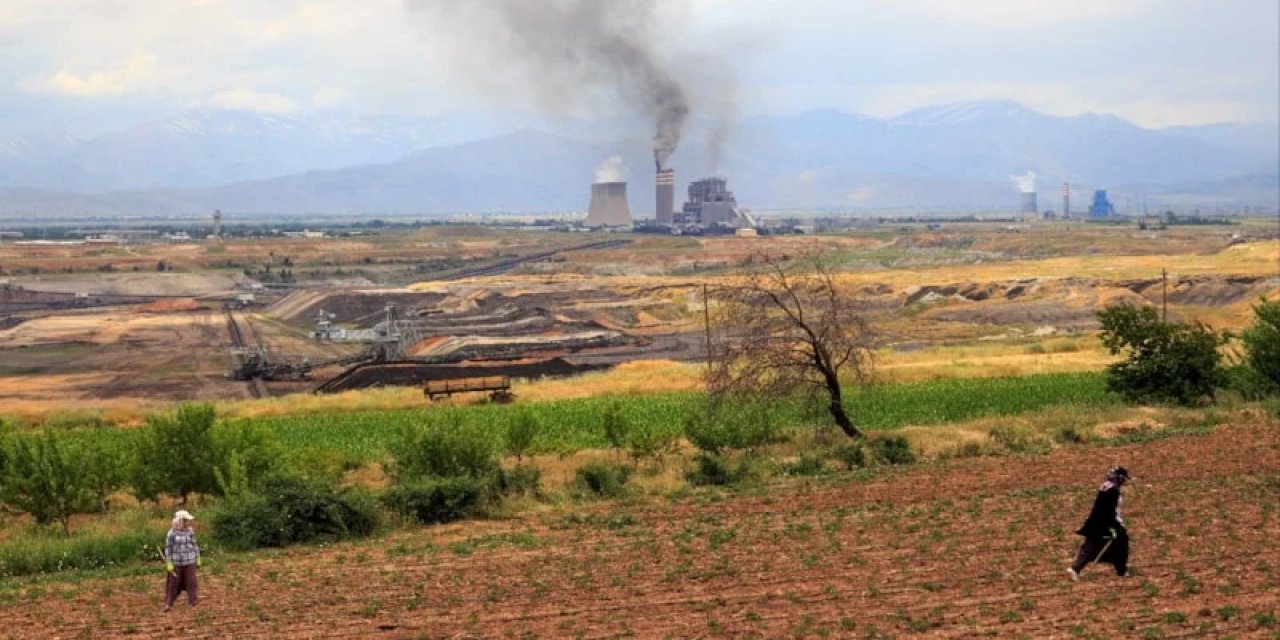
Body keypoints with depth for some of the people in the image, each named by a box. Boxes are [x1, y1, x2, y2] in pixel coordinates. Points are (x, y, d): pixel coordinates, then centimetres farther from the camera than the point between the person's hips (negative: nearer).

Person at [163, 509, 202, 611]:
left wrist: (198, 559, 9)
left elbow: (194, 545, 7)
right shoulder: (172, 533, -11)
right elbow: (168, 548, -7)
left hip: (189, 562, 2)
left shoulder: (190, 531, -2)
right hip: (176, 563, -2)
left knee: (191, 583, 3)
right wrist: (169, 564, -9)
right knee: (173, 583, 8)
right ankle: (168, 604, 19)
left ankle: (192, 604, 11)